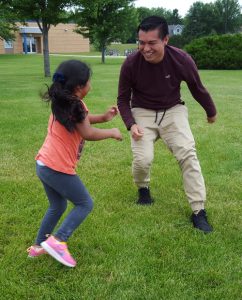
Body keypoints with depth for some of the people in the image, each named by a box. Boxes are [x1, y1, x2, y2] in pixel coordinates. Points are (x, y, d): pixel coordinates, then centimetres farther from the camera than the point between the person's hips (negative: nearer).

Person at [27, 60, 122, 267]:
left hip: (44, 164, 9)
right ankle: (57, 241, -4)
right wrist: (112, 132, -3)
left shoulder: (63, 102, 11)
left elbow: (84, 119, 26)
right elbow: (88, 133, -17)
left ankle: (38, 246, 32)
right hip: (59, 168, -9)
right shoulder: (75, 105, -16)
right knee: (85, 204, 5)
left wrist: (103, 117, 13)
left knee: (58, 206, 24)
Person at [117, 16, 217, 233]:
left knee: (188, 154, -13)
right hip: (142, 112, 0)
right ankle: (143, 188, 20)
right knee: (143, 159, -17)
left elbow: (197, 88, -1)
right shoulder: (131, 64, -21)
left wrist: (211, 112, 14)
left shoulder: (181, 60, -21)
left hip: (173, 110, 1)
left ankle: (199, 211, -5)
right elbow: (123, 99, -4)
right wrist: (131, 124, -20)